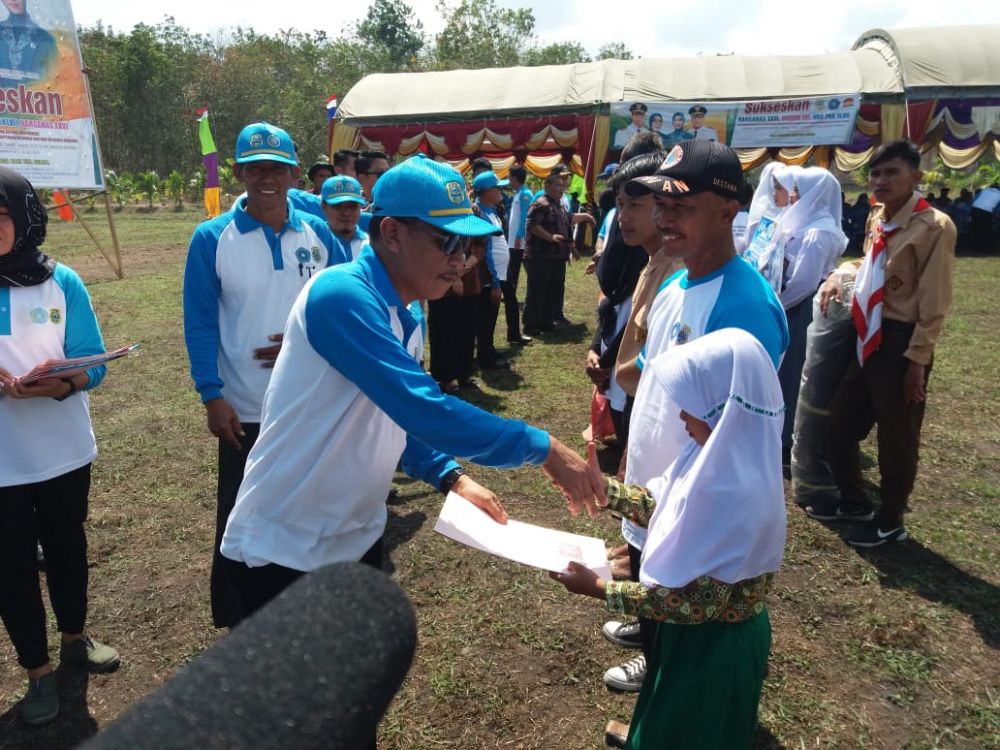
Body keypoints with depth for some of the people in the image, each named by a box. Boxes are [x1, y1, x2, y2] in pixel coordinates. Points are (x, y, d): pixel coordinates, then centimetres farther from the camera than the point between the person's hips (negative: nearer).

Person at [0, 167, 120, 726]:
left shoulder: (62, 282, -6)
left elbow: (93, 365, -5)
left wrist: (59, 384, -26)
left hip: (64, 451, 1)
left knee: (68, 547, 19)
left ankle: (75, 638, 43)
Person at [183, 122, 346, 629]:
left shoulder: (318, 234, 0)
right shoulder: (211, 239, -7)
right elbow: (200, 324, -7)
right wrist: (212, 397, -13)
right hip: (245, 411, -2)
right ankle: (236, 620, 30)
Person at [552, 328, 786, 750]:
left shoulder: (738, 495, -36)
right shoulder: (722, 454, -8)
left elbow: (695, 602, -30)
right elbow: (664, 505, 5)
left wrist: (598, 588, -24)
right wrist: (601, 486, -4)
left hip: (714, 643, -7)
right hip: (699, 630, 8)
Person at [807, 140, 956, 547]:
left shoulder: (934, 226, -15)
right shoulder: (877, 218, 8)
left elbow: (934, 302, -16)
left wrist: (917, 359, -17)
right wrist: (839, 277, 6)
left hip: (901, 341, -8)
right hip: (869, 336, 8)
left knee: (896, 438, 7)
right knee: (841, 424, 16)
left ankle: (890, 521, 26)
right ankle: (853, 501, 37)